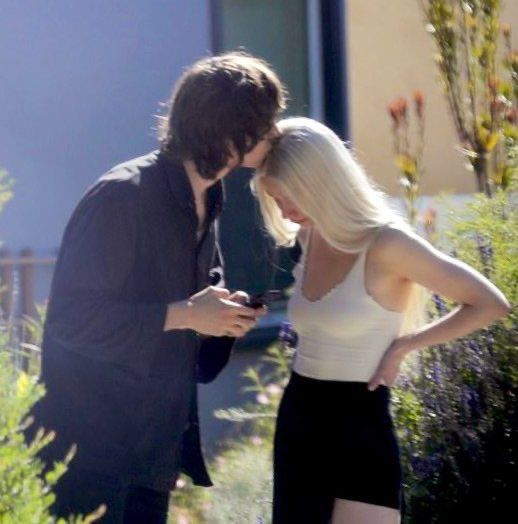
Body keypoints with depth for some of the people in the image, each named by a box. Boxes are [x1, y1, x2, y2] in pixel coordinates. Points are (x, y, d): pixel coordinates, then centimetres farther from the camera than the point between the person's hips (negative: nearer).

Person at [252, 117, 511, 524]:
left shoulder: (385, 243, -15)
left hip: (361, 428, -7)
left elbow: (490, 304, -13)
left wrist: (403, 346, -12)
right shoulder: (308, 238, 6)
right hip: (298, 419, 8)